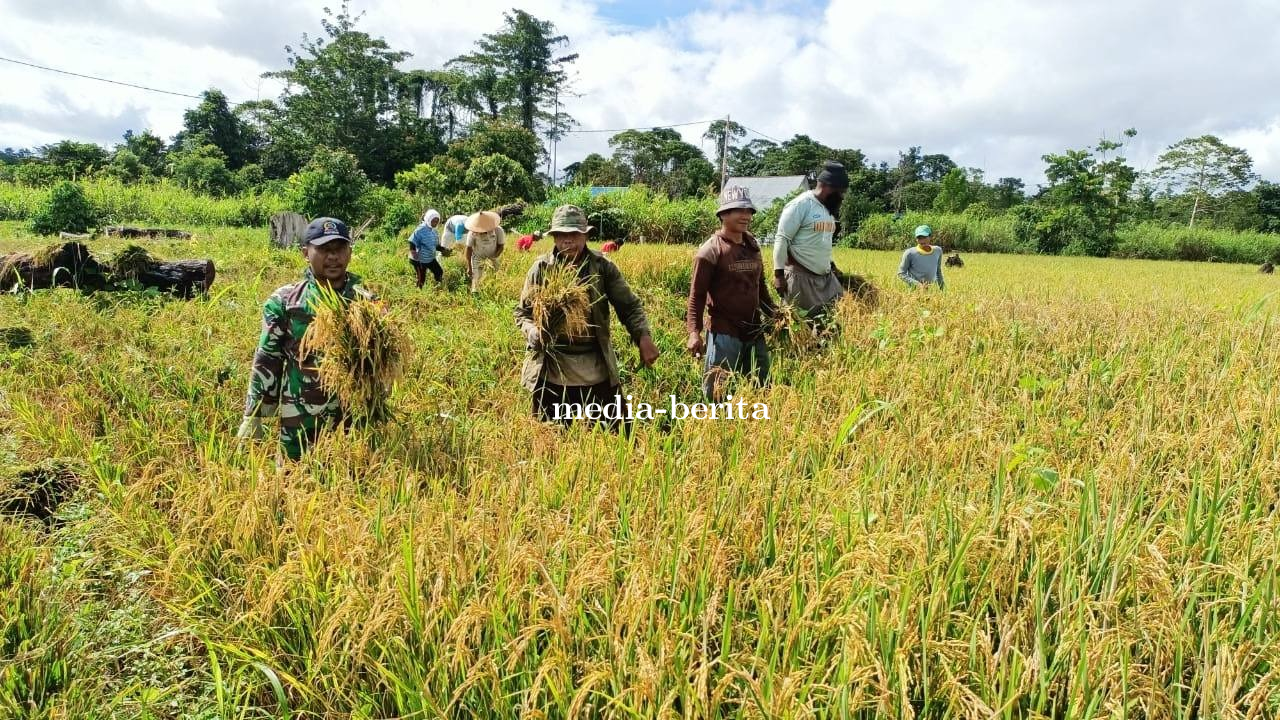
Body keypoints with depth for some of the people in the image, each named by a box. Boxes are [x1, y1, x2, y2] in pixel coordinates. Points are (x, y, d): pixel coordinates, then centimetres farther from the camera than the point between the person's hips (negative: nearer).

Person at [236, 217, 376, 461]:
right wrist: (253, 416, -2)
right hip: (299, 421, -1)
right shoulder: (284, 302, -3)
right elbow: (267, 360, -1)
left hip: (354, 418, 1)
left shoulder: (366, 303, 0)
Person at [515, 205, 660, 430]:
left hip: (597, 371, 0)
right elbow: (523, 312, 6)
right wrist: (535, 333, -16)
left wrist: (643, 337, -17)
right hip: (551, 371, 0)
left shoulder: (602, 267, -2)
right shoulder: (541, 268, -2)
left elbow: (629, 306, 0)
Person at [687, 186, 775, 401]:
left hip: (755, 332, 7)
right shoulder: (711, 250, -10)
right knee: (719, 393, 1)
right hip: (725, 333, -7)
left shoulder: (752, 246, 10)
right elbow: (697, 294, -12)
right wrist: (694, 332, -20)